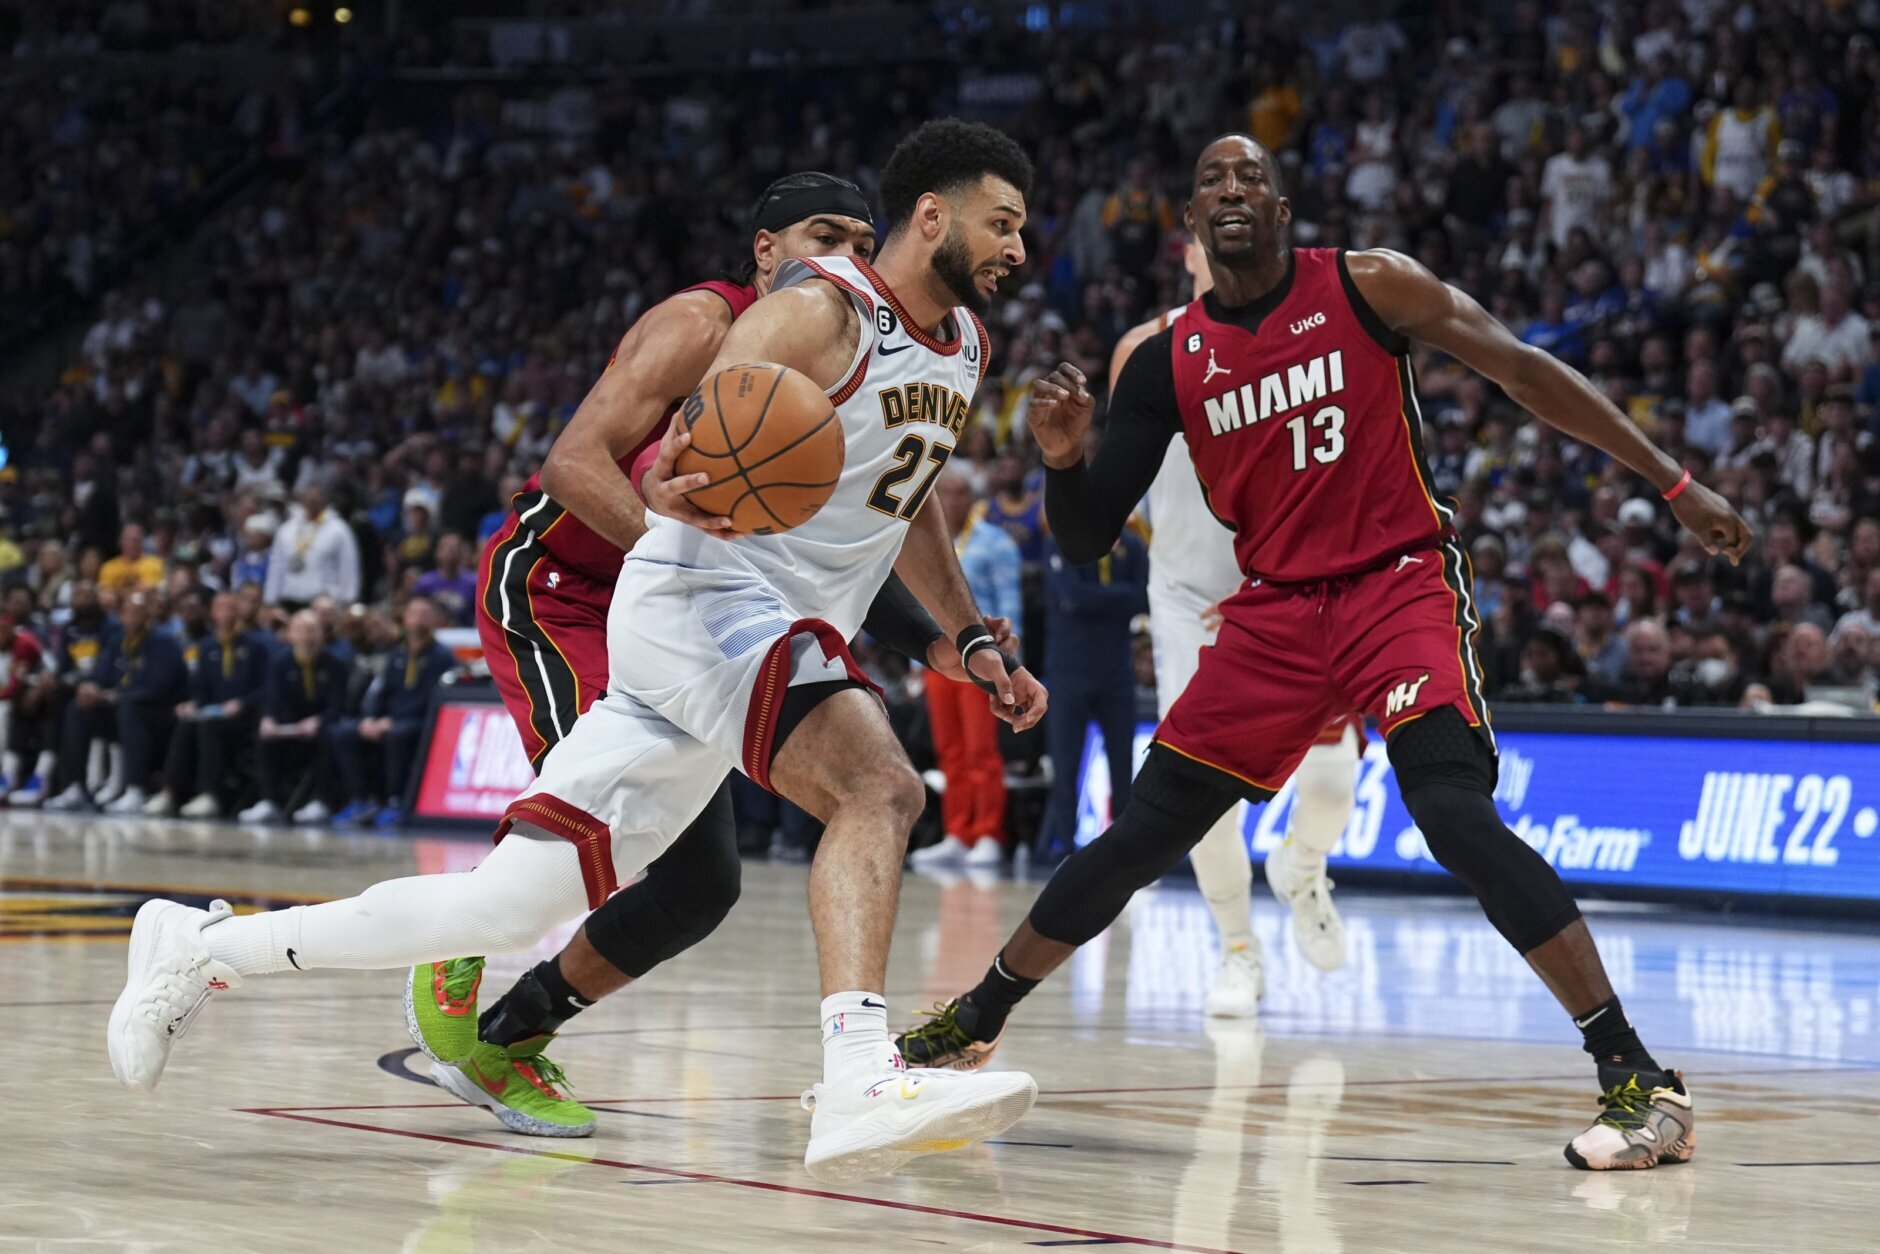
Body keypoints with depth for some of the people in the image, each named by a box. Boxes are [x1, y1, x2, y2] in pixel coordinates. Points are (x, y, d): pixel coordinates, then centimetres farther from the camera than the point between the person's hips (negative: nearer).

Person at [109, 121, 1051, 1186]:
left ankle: (201, 949, 15)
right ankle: (862, 1079, -45)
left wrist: (975, 639, 27)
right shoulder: (822, 312, -12)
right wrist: (673, 492, -40)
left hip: (781, 634, 8)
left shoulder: (964, 347, 15)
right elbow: (677, 457, -18)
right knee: (879, 785, -32)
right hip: (700, 599, -8)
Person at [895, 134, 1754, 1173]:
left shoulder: (1367, 287, -4)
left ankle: (1639, 1079, -27)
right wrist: (1062, 454, -18)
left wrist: (1674, 484, -6)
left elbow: (1523, 372, -3)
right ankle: (970, 1026, 27)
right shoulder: (1166, 363, 5)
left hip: (1400, 582, -4)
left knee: (1450, 807, -26)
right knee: (1145, 830, 7)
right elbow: (1086, 536, 5)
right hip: (1274, 611, 4)